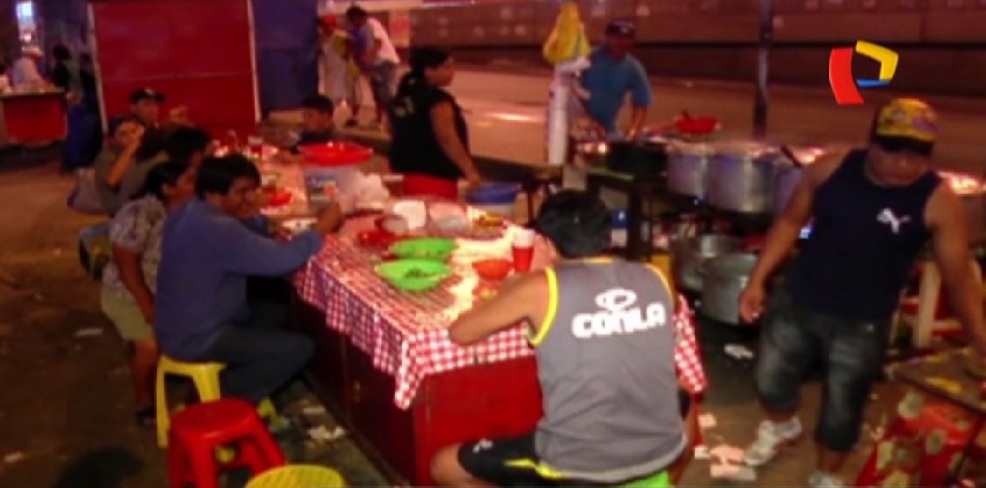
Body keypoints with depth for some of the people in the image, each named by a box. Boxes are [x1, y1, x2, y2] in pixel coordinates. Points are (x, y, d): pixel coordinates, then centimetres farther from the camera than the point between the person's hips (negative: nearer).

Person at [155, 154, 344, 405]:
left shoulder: (193, 213, 4)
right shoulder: (213, 229, -28)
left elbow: (248, 232, 15)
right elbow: (282, 259, -33)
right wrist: (322, 227, -19)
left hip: (184, 325, 10)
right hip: (196, 339, -10)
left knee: (275, 313, 23)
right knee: (300, 348, -9)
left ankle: (227, 382, 18)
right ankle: (221, 396, 3)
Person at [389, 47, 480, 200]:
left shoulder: (402, 97, 11)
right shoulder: (437, 100, -15)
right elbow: (448, 139, -21)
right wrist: (470, 171, -20)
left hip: (405, 172, 9)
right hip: (434, 177, -9)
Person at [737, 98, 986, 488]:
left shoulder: (937, 201, -16)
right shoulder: (829, 169, -10)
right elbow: (790, 223, 0)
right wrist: (757, 280, -3)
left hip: (861, 325, -2)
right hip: (796, 302, 2)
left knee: (842, 408, 13)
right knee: (770, 380, 18)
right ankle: (782, 426, 52)